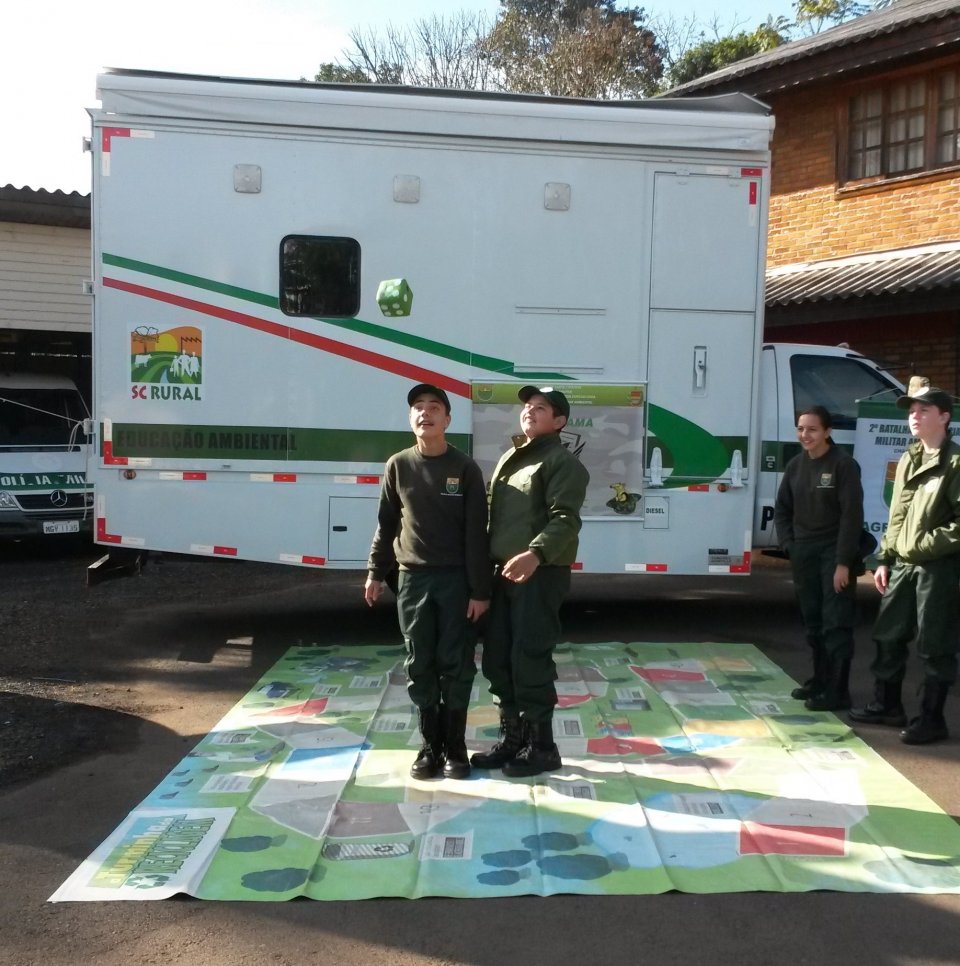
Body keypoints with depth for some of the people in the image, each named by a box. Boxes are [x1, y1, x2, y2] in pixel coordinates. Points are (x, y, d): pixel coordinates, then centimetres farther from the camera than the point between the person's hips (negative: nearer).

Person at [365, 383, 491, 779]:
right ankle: (430, 745, 19)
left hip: (456, 579, -2)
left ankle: (455, 747, 15)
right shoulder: (398, 466, 4)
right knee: (420, 666, 7)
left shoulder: (465, 469, -3)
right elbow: (386, 523, 11)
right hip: (412, 580, 2)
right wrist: (376, 572, 7)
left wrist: (480, 590, -8)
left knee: (456, 665, 3)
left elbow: (476, 533, -5)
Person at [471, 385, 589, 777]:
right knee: (497, 659, 12)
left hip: (540, 574, -8)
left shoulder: (563, 462, -6)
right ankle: (512, 738, 25)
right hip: (503, 571, 9)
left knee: (530, 660, -5)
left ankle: (541, 746, 8)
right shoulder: (509, 458, 21)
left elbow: (565, 519, -19)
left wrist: (535, 554, -35)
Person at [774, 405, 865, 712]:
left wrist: (844, 562, -17)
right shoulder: (795, 465, 8)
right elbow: (782, 509, 16)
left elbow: (852, 515, -14)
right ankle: (819, 680, 25)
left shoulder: (844, 465, -10)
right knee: (812, 623, 13)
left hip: (834, 553, -6)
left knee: (836, 624, -5)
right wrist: (789, 545, 3)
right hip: (803, 554, 6)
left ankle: (837, 691, -1)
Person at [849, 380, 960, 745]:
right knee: (888, 636, 14)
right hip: (903, 564, 8)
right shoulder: (907, 460, 14)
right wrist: (885, 558, 14)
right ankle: (887, 705, 28)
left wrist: (928, 543, -19)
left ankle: (931, 719, 12)